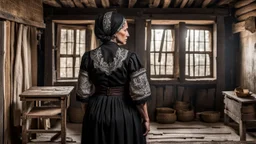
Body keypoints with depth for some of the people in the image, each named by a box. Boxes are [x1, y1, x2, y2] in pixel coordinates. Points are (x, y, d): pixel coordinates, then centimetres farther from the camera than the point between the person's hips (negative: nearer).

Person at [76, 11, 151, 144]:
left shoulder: (89, 57, -5)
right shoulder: (130, 57, -14)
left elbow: (84, 93, -2)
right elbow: (139, 94, -13)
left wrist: (94, 108, 14)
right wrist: (146, 118, -1)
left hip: (97, 113, 3)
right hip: (124, 114, -3)